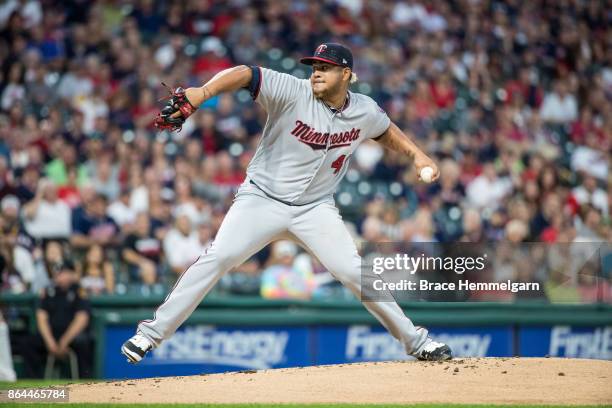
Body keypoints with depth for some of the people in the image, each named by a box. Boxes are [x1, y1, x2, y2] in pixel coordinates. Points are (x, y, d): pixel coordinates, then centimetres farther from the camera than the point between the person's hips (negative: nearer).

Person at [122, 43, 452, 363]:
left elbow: (385, 130, 23)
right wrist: (200, 93, -43)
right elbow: (244, 74, -27)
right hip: (261, 200, -2)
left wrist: (416, 154, 9)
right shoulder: (292, 92, -15)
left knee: (354, 273, -8)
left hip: (316, 209, 2)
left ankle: (415, 341, 9)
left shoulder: (365, 112, -1)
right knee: (216, 258, -18)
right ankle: (151, 334, -12)